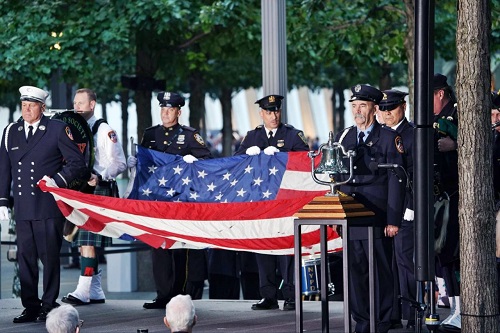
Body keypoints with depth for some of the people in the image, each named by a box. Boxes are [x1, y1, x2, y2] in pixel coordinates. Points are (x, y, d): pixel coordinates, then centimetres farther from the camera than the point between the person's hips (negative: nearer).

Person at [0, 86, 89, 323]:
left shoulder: (57, 129, 1)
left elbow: (77, 161, 2)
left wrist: (58, 179, -12)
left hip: (49, 207, -4)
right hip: (23, 209, 4)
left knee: (50, 257, 0)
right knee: (25, 259, 5)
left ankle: (49, 306, 8)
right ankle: (30, 308, 11)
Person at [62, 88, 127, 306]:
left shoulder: (104, 130, -5)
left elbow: (119, 163, -8)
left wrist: (99, 177, -22)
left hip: (98, 191, -8)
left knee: (88, 241, -14)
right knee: (82, 243, 8)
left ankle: (83, 291, -16)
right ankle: (95, 292, 15)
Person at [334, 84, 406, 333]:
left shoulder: (389, 138, 0)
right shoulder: (343, 138, 14)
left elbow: (396, 180, -4)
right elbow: (336, 178, 17)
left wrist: (393, 220, -10)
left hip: (377, 219, -4)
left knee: (381, 272, -2)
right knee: (355, 272, 5)